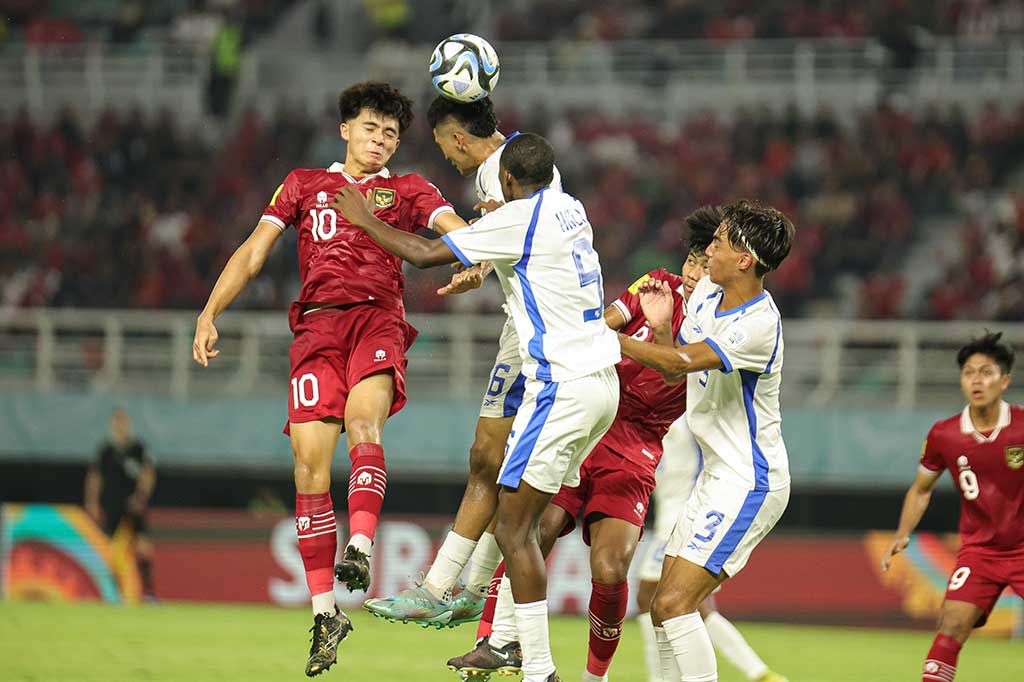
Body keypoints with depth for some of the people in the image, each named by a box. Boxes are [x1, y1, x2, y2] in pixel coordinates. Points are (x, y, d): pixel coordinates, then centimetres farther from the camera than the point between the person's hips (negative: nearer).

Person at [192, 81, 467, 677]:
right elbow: (254, 252, 20)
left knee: (364, 419, -32)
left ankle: (359, 550, -45)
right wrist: (210, 314, 7)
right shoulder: (304, 185, 24)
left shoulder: (408, 191, 20)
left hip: (378, 319, -1)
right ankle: (325, 612, -8)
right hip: (318, 325, 1)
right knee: (310, 463, -12)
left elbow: (457, 230, 3)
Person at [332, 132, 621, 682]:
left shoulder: (519, 217, -10)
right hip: (600, 380, 9)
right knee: (522, 522, 15)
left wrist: (364, 220, 6)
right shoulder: (569, 209, 13)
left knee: (513, 528, -7)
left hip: (563, 386, -9)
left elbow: (425, 254, -7)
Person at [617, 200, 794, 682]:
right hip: (716, 477, 9)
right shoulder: (706, 292, 7)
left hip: (749, 483, -9)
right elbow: (673, 374, 17)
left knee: (673, 605, -19)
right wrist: (658, 326, -3)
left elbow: (682, 360, -29)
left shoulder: (759, 324, -21)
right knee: (666, 608, 8)